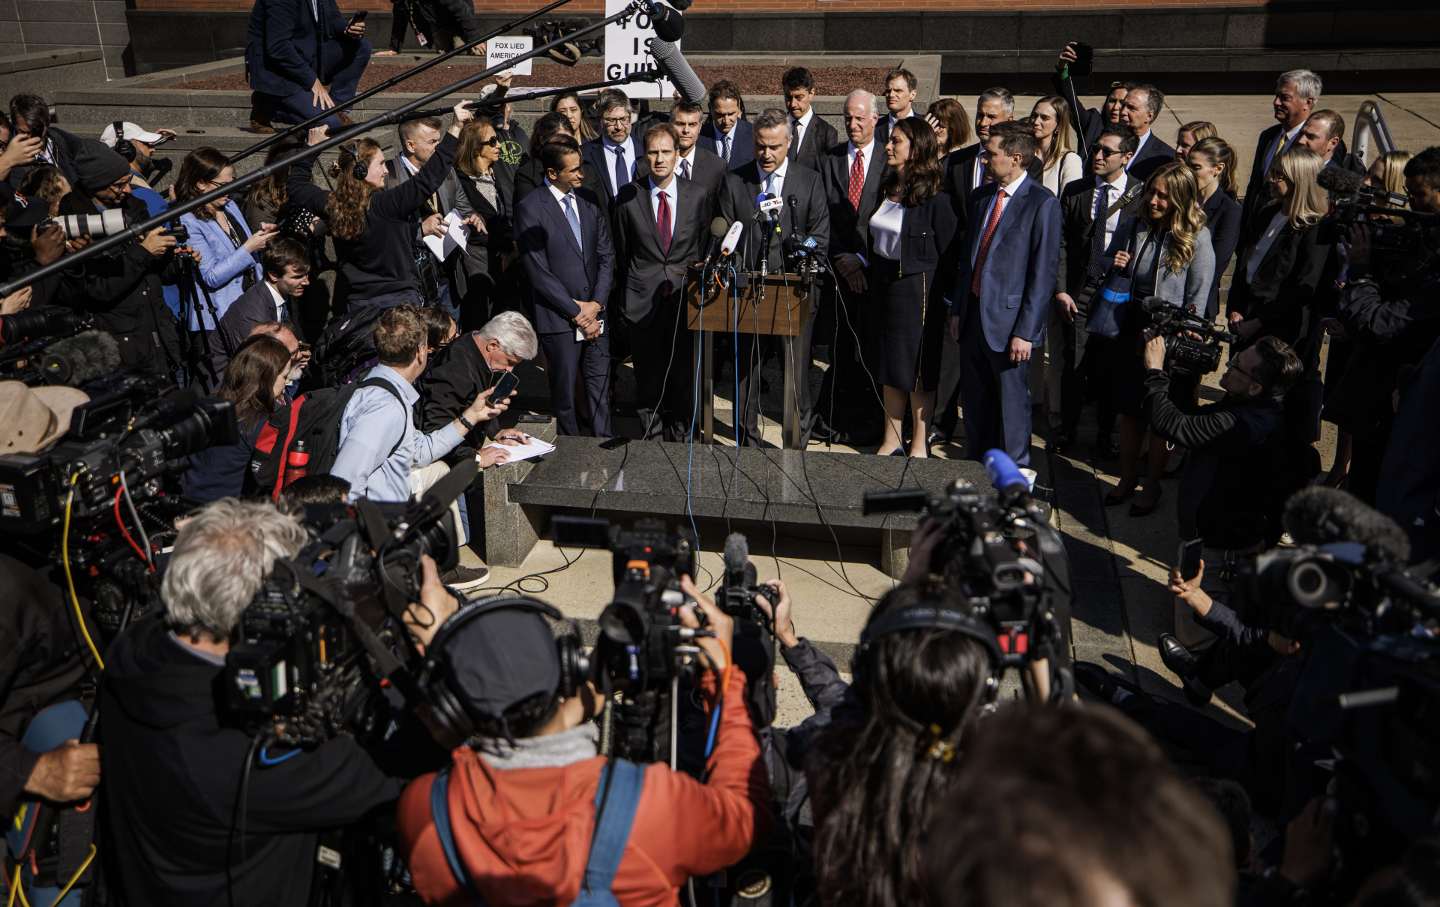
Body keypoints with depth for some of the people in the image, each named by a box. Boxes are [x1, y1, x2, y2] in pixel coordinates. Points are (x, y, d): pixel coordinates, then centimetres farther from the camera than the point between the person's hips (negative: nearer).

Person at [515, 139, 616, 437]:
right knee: (565, 396, 6)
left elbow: (606, 256, 8)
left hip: (595, 315, 5)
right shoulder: (530, 208, -8)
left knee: (599, 392, 9)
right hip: (558, 320, -4)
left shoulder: (589, 203, 9)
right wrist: (576, 311, -12)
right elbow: (538, 271, -12)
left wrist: (596, 304, -6)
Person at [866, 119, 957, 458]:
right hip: (883, 284, 7)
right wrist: (872, 280, 8)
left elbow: (948, 251, -11)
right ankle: (892, 440, 24)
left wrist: (949, 299, -10)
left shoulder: (934, 198, -13)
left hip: (917, 288, -7)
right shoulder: (886, 189, 7)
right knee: (890, 366, 13)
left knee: (918, 369, 3)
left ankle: (920, 446, 14)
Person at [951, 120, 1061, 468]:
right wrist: (957, 310, 11)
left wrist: (1026, 331, -17)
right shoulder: (981, 197, 10)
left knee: (1011, 402, 5)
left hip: (1008, 318, -6)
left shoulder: (1042, 203, -12)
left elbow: (1043, 273, -14)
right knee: (974, 400, 15)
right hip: (972, 313, 6)